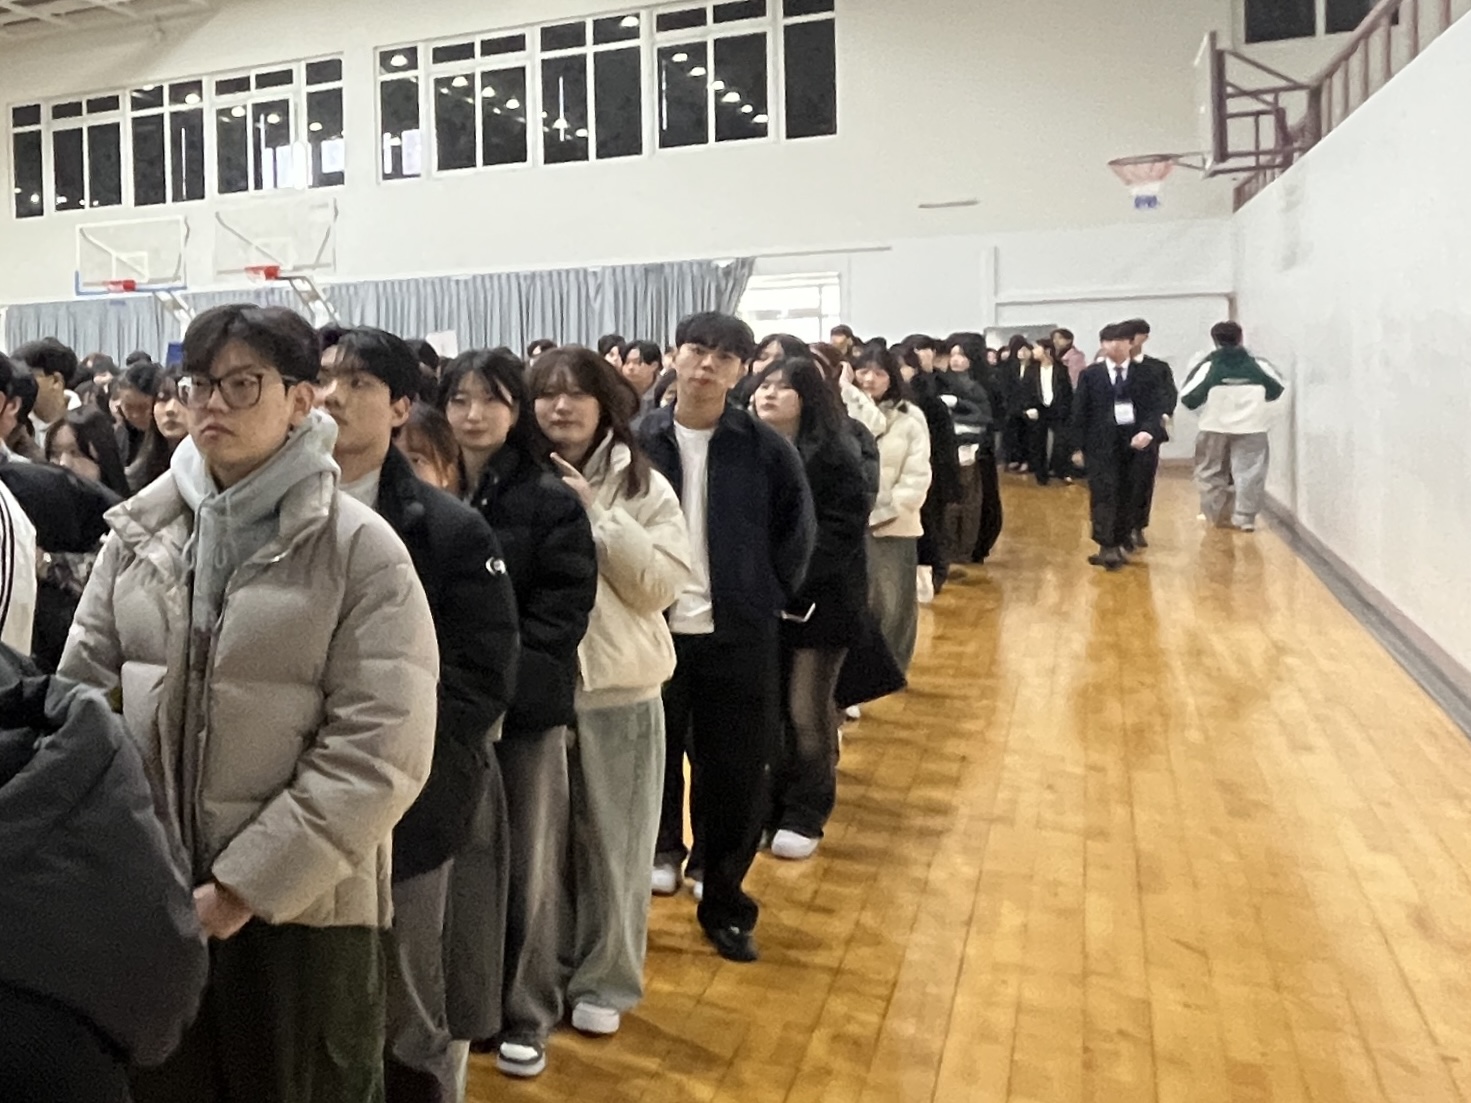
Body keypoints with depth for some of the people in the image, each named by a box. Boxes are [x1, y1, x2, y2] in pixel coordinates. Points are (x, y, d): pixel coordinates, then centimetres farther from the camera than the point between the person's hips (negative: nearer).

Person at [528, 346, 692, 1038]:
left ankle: (603, 981, 31)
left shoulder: (643, 486, -1)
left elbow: (659, 586, -11)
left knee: (609, 844, 11)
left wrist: (595, 515, -16)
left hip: (617, 689, 0)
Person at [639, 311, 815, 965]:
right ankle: (663, 849, 38)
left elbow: (797, 531, 5)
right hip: (651, 633, 1)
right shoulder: (637, 442, -1)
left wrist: (769, 599, 2)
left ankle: (724, 905, 25)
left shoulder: (766, 449, -3)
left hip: (739, 636, 0)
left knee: (735, 774, 7)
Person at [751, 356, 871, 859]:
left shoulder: (835, 455, -8)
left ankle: (804, 818, 19)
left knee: (807, 712, 3)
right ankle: (766, 807, 26)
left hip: (818, 602, -4)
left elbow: (842, 530, -15)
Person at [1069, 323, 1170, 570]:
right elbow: (1080, 412, 4)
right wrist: (1079, 446, 0)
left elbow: (1156, 406, -5)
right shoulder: (1090, 374, 4)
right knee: (1104, 495, -7)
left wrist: (1148, 431, -23)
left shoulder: (1146, 374, 3)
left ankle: (1120, 544, 18)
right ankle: (1107, 547, -9)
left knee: (1127, 496, 7)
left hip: (1134, 442, 1)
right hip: (1101, 443, -1)